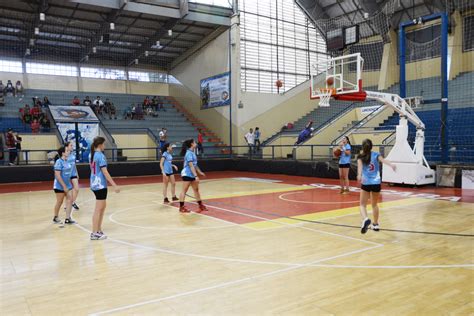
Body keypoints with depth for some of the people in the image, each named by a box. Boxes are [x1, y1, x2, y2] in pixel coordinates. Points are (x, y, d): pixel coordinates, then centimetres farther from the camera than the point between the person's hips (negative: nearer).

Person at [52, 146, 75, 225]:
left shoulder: (67, 161, 5)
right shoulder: (59, 162, -18)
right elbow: (57, 175, -21)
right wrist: (64, 186, -21)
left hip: (67, 185, 7)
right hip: (60, 186, -7)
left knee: (70, 200, 1)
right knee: (59, 202, 6)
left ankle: (67, 218, 6)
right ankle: (55, 218, 25)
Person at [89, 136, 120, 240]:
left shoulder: (91, 155, 10)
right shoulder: (100, 156, -17)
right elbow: (105, 172, -20)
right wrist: (114, 185, -20)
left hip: (95, 184, 9)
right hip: (100, 185, -9)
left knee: (102, 206, 18)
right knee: (98, 209, -1)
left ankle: (98, 230, 23)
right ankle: (94, 233, 6)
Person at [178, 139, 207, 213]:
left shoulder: (192, 153, 11)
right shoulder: (189, 153, -17)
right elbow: (191, 166, -23)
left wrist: (200, 172, 26)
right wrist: (196, 176, -26)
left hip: (192, 175, 10)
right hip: (187, 174, -10)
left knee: (196, 189, 13)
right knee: (184, 190, -3)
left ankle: (201, 206, 20)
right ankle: (181, 207, 4)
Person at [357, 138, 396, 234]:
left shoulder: (360, 157, 1)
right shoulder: (376, 155, 6)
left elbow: (360, 166, -19)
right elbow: (383, 160, -16)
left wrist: (359, 175, -37)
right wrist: (391, 165, -34)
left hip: (366, 183, -2)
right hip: (376, 183, 2)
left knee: (363, 204, 7)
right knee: (375, 204, 21)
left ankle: (365, 219, -21)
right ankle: (375, 224, 27)